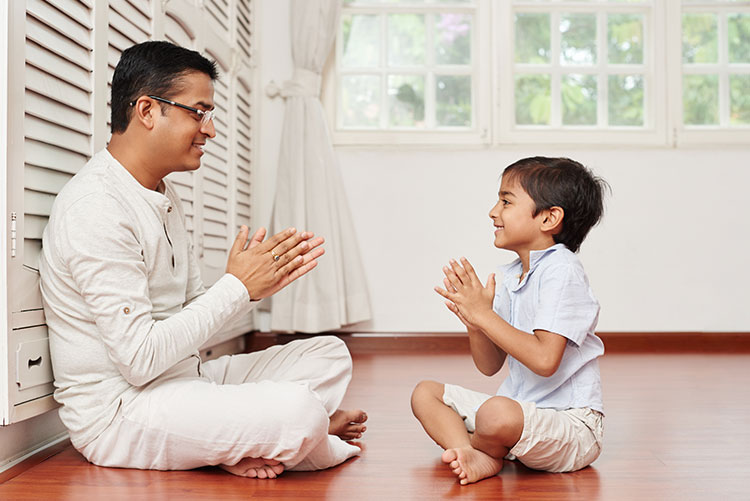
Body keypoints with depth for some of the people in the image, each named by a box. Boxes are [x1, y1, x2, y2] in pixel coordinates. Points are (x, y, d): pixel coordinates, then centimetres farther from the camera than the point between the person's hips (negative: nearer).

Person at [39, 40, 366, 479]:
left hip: (185, 378, 10)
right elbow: (141, 358, -24)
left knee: (331, 354, 9)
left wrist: (261, 281, -6)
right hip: (119, 410, -10)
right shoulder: (96, 210, -20)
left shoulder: (164, 194, 13)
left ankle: (232, 445, -7)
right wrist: (238, 286, -17)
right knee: (297, 410, -29)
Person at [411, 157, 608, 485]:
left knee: (498, 414, -38)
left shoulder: (561, 271, -15)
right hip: (520, 406, 9)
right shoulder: (511, 276, 10)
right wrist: (473, 319, -8)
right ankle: (479, 458, -17)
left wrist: (483, 314, -21)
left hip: (569, 423, -9)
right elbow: (490, 366, 11)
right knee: (425, 392, 7)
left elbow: (544, 360, -27)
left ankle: (465, 444, -3)